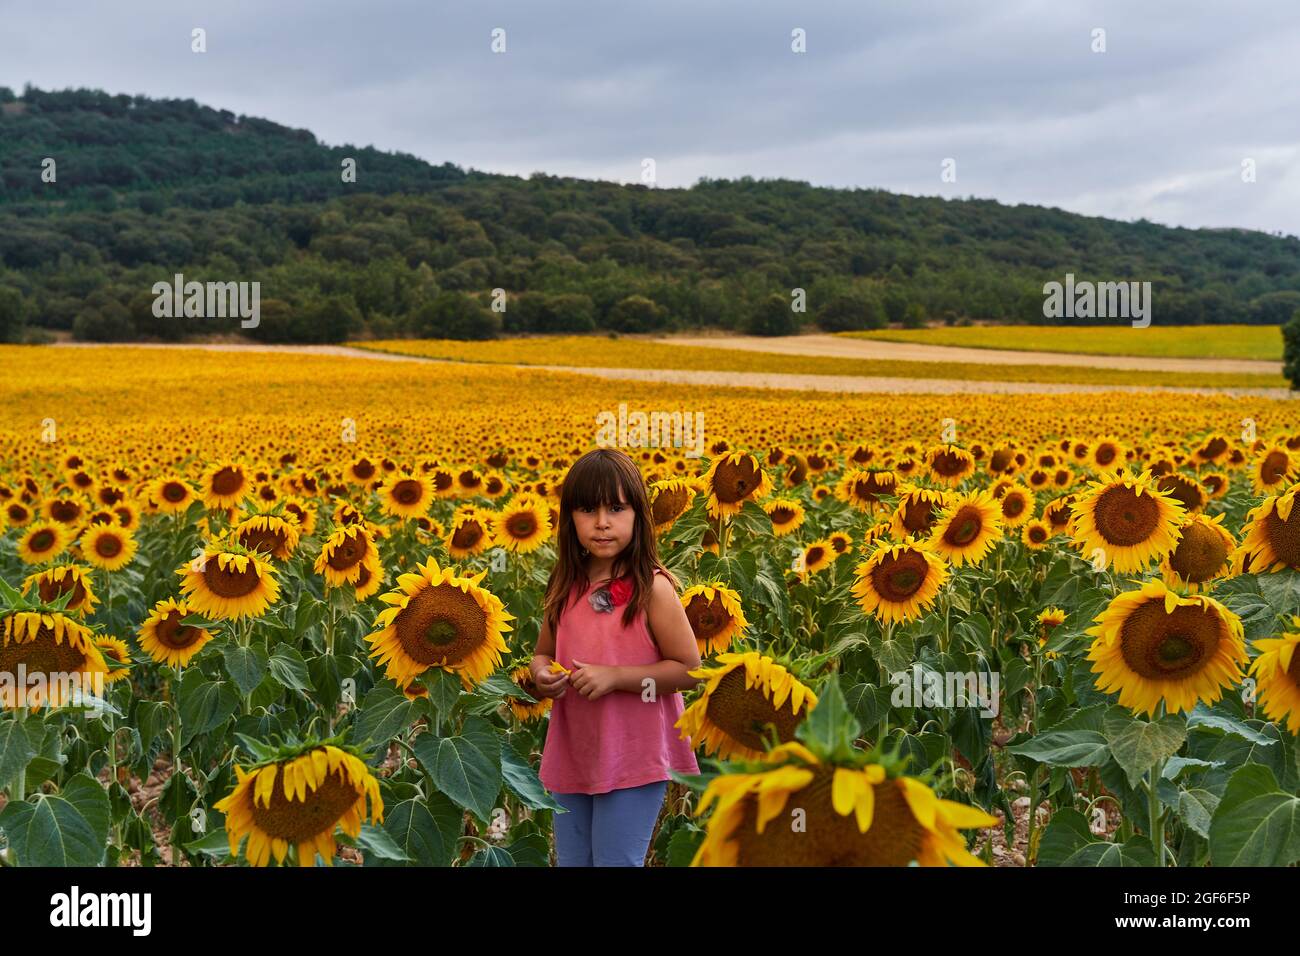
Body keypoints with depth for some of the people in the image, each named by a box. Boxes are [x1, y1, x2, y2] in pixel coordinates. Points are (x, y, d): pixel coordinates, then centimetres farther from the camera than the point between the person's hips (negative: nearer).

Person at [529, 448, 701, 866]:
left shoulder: (652, 588, -14)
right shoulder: (565, 587, 3)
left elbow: (689, 669, -13)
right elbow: (543, 654, 16)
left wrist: (614, 676, -21)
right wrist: (542, 674, -8)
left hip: (633, 757, -6)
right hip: (571, 754, 6)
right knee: (571, 860, 17)